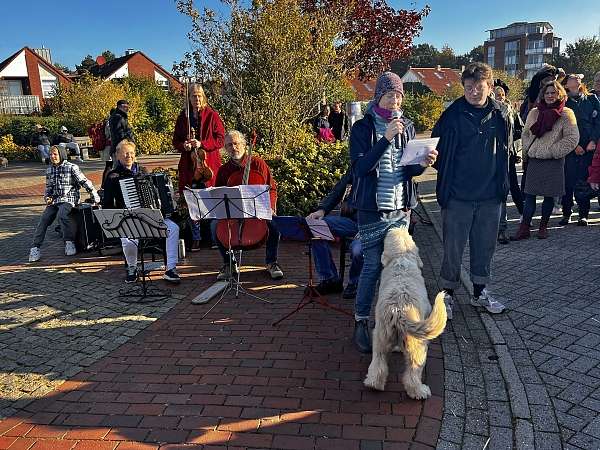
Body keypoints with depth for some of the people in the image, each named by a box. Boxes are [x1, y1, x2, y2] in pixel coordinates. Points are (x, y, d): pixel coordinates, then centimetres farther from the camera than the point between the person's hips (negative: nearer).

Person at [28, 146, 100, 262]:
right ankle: (35, 247, -12)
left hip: (68, 199, -5)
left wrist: (95, 197, -11)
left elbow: (85, 182, -6)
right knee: (44, 219, -15)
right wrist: (47, 198, 5)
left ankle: (69, 242, -18)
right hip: (54, 201, 5)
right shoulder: (49, 170, 14)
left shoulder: (71, 167, -4)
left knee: (62, 215, -32)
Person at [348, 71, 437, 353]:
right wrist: (386, 138, -24)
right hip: (373, 208, -4)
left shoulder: (407, 127, 9)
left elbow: (407, 168, 12)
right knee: (373, 265, -4)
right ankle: (360, 323, 8)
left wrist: (423, 164, -10)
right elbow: (360, 167, -16)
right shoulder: (363, 127, -5)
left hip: (401, 208, 5)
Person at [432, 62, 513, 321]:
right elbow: (437, 150, -1)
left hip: (491, 196, 4)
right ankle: (447, 294, 21)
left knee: (485, 246, 14)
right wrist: (448, 176, -4)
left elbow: (506, 150, 13)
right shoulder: (452, 116, -8)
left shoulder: (501, 115, 2)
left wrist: (501, 181, 9)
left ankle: (479, 292, 32)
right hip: (458, 196, -3)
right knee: (453, 248, 4)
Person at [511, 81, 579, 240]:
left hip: (553, 162, -3)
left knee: (549, 195, 5)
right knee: (529, 195, 1)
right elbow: (526, 133, 20)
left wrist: (553, 151, -10)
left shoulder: (566, 114, -2)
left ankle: (543, 226, 19)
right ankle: (524, 228, 5)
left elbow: (572, 138, -6)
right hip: (533, 160, 3)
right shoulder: (534, 113, 10)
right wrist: (526, 150, 8)